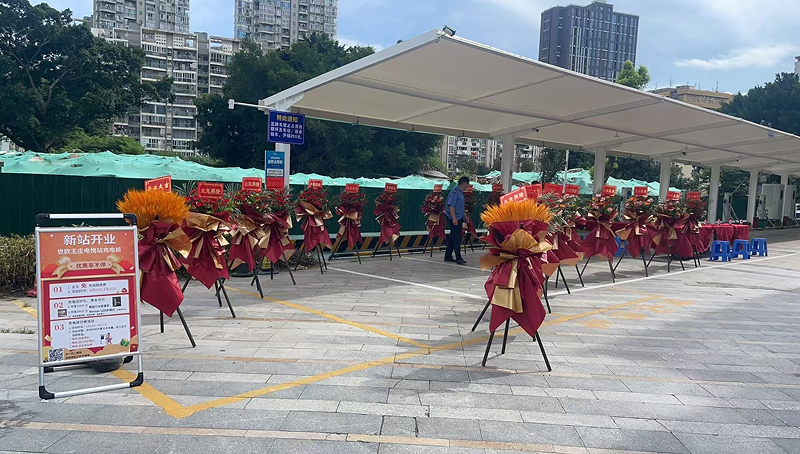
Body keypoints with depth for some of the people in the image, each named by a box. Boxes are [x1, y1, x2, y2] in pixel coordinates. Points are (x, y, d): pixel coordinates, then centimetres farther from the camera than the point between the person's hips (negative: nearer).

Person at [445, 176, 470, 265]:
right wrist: (454, 219, -26)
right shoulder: (455, 191, -15)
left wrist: (464, 218, 31)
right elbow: (451, 205, -22)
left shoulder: (460, 192, 15)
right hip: (454, 219, -10)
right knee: (457, 238, -9)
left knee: (453, 237, 12)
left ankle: (448, 256, 18)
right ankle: (458, 258, -7)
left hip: (458, 218, 10)